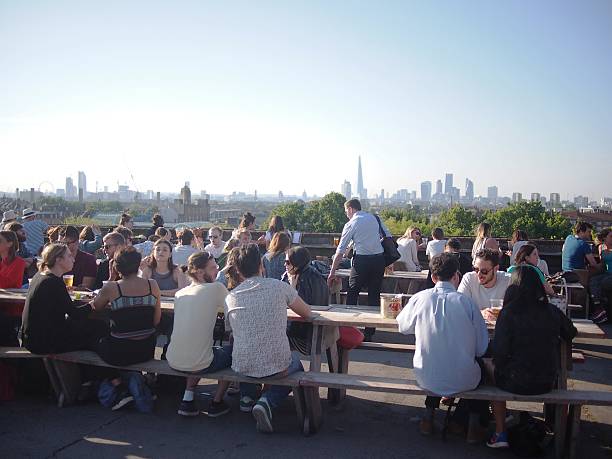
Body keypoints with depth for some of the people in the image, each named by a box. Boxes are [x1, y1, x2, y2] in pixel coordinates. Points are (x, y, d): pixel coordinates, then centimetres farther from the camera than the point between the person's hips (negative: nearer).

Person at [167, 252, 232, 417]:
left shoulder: (180, 293, 8)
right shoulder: (216, 288, -10)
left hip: (173, 361, 6)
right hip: (198, 364, -6)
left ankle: (187, 401, 26)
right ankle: (216, 403, 25)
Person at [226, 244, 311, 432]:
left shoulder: (231, 297, -2)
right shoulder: (279, 286, -8)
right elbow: (307, 313, 6)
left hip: (242, 367, 4)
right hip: (277, 365, -4)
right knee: (296, 365, 31)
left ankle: (247, 396, 22)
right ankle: (268, 402, 4)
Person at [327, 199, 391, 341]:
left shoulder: (350, 224, 0)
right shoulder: (375, 218, 11)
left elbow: (340, 250, 0)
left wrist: (332, 272, 4)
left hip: (362, 260, -4)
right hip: (379, 259, 4)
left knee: (352, 293, 8)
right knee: (374, 295, 9)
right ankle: (369, 334, 13)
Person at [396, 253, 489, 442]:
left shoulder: (419, 298, -9)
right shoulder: (467, 302, -11)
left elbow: (403, 327, 10)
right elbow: (482, 348, -6)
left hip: (426, 379, 2)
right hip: (463, 380, -1)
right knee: (481, 365, 32)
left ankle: (429, 417, 36)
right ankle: (474, 423, 29)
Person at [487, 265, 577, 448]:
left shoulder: (509, 312, -16)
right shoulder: (552, 311, -4)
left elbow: (499, 351, -17)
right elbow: (571, 334, 14)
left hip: (516, 383, -4)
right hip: (548, 382, 4)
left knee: (494, 369, 24)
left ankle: (500, 433, 23)